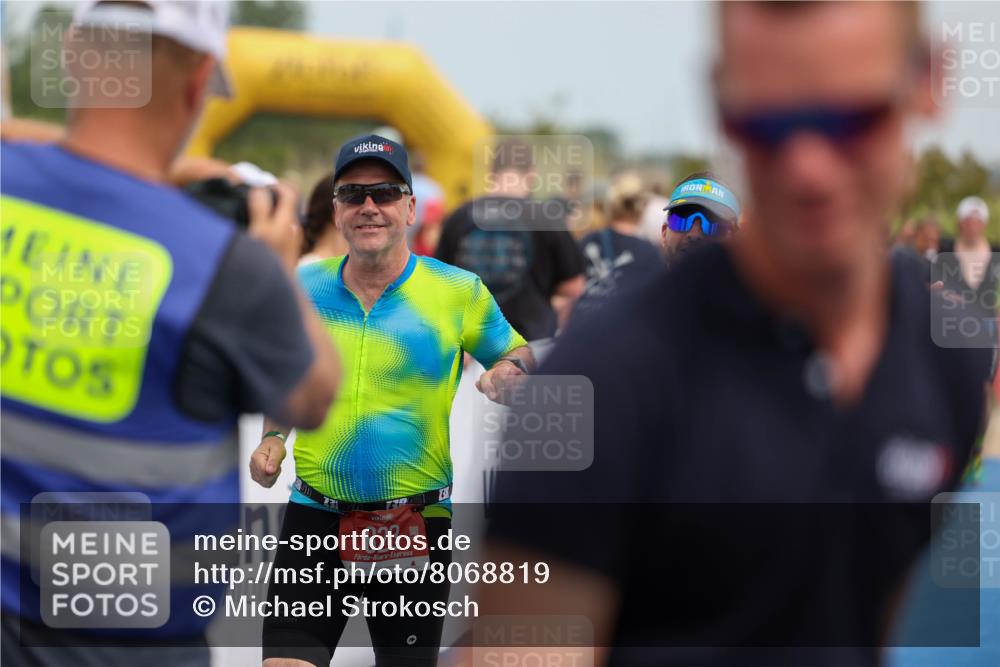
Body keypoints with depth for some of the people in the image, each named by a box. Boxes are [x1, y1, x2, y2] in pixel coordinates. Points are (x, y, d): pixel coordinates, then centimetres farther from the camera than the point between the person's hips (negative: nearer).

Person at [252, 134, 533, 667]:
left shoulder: (459, 291, -3)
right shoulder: (304, 287, 5)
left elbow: (517, 353, 10)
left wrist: (506, 371, -13)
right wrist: (273, 436, 4)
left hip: (417, 525, -1)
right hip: (315, 520, 2)